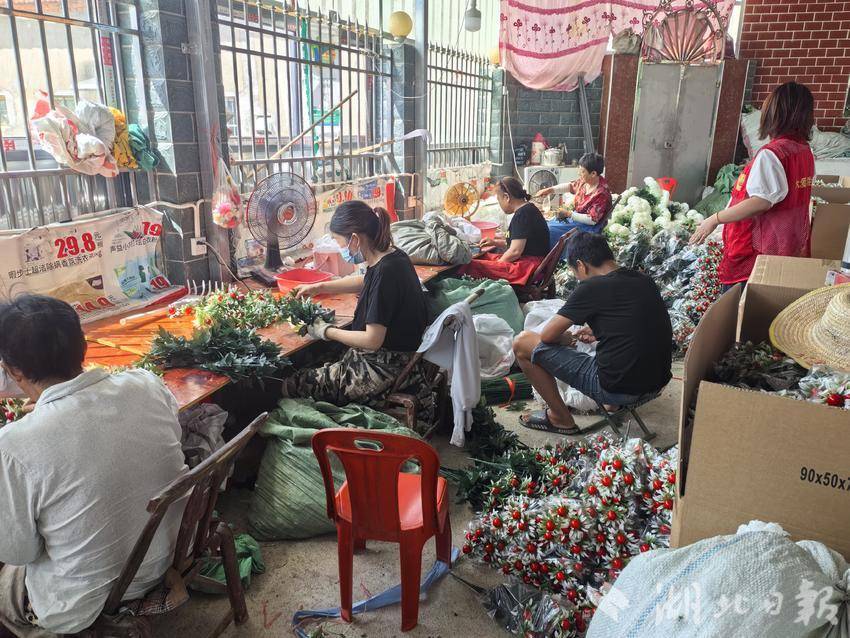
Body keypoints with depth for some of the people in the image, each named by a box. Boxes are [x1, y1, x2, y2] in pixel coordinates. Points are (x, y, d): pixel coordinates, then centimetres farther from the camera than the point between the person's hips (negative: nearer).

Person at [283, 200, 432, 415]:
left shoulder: (385, 272, -25)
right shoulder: (391, 256, 3)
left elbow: (372, 341, -23)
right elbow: (365, 281, 27)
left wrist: (327, 332, -9)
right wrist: (319, 287, 24)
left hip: (385, 369, -9)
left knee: (290, 387, -6)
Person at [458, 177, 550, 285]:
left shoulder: (522, 214, -17)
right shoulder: (528, 209, 15)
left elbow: (515, 251, -20)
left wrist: (497, 264, -5)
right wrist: (495, 242, 19)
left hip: (529, 267, -11)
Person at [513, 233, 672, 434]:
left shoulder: (591, 288, -14)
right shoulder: (644, 280, 5)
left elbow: (547, 335, -8)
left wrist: (565, 338, 14)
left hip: (616, 388, -8)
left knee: (522, 343, -1)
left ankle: (561, 419, 13)